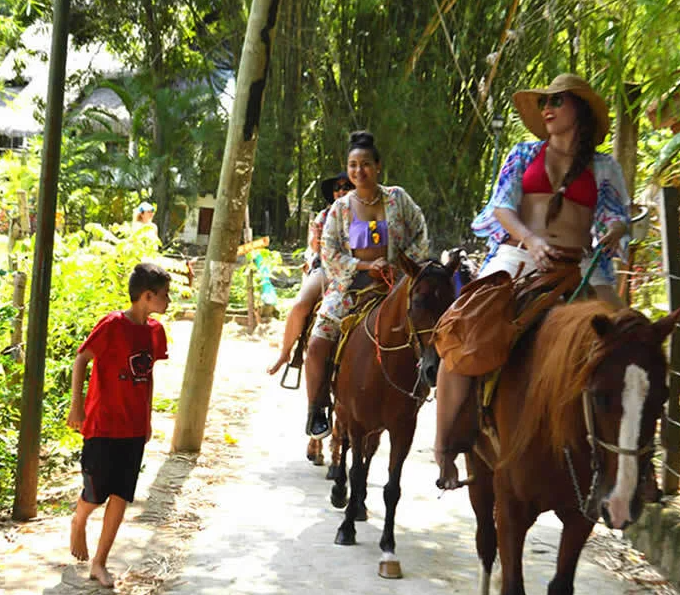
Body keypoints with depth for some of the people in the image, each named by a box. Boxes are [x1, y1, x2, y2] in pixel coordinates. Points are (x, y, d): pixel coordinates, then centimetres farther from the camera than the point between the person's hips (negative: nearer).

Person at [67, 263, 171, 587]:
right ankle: (78, 521, 36)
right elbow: (81, 358, -13)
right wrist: (77, 402, -20)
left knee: (121, 496, 4)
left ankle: (99, 564, 13)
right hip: (103, 424, -6)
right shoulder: (112, 325, -14)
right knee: (96, 493, 1)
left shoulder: (155, 330, 5)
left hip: (134, 428, 6)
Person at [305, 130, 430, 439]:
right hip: (349, 285, 0)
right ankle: (316, 409, 2)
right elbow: (329, 254, -2)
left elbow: (420, 234, 6)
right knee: (318, 344, -13)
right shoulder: (340, 208, 2)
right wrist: (366, 265, -13)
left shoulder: (397, 198, 2)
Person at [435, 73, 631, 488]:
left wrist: (614, 232, -15)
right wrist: (532, 240, -13)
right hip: (517, 258, 0)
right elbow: (502, 207, 6)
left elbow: (619, 218, 11)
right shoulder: (524, 155, 17)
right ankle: (443, 444, -8)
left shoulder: (604, 167, 17)